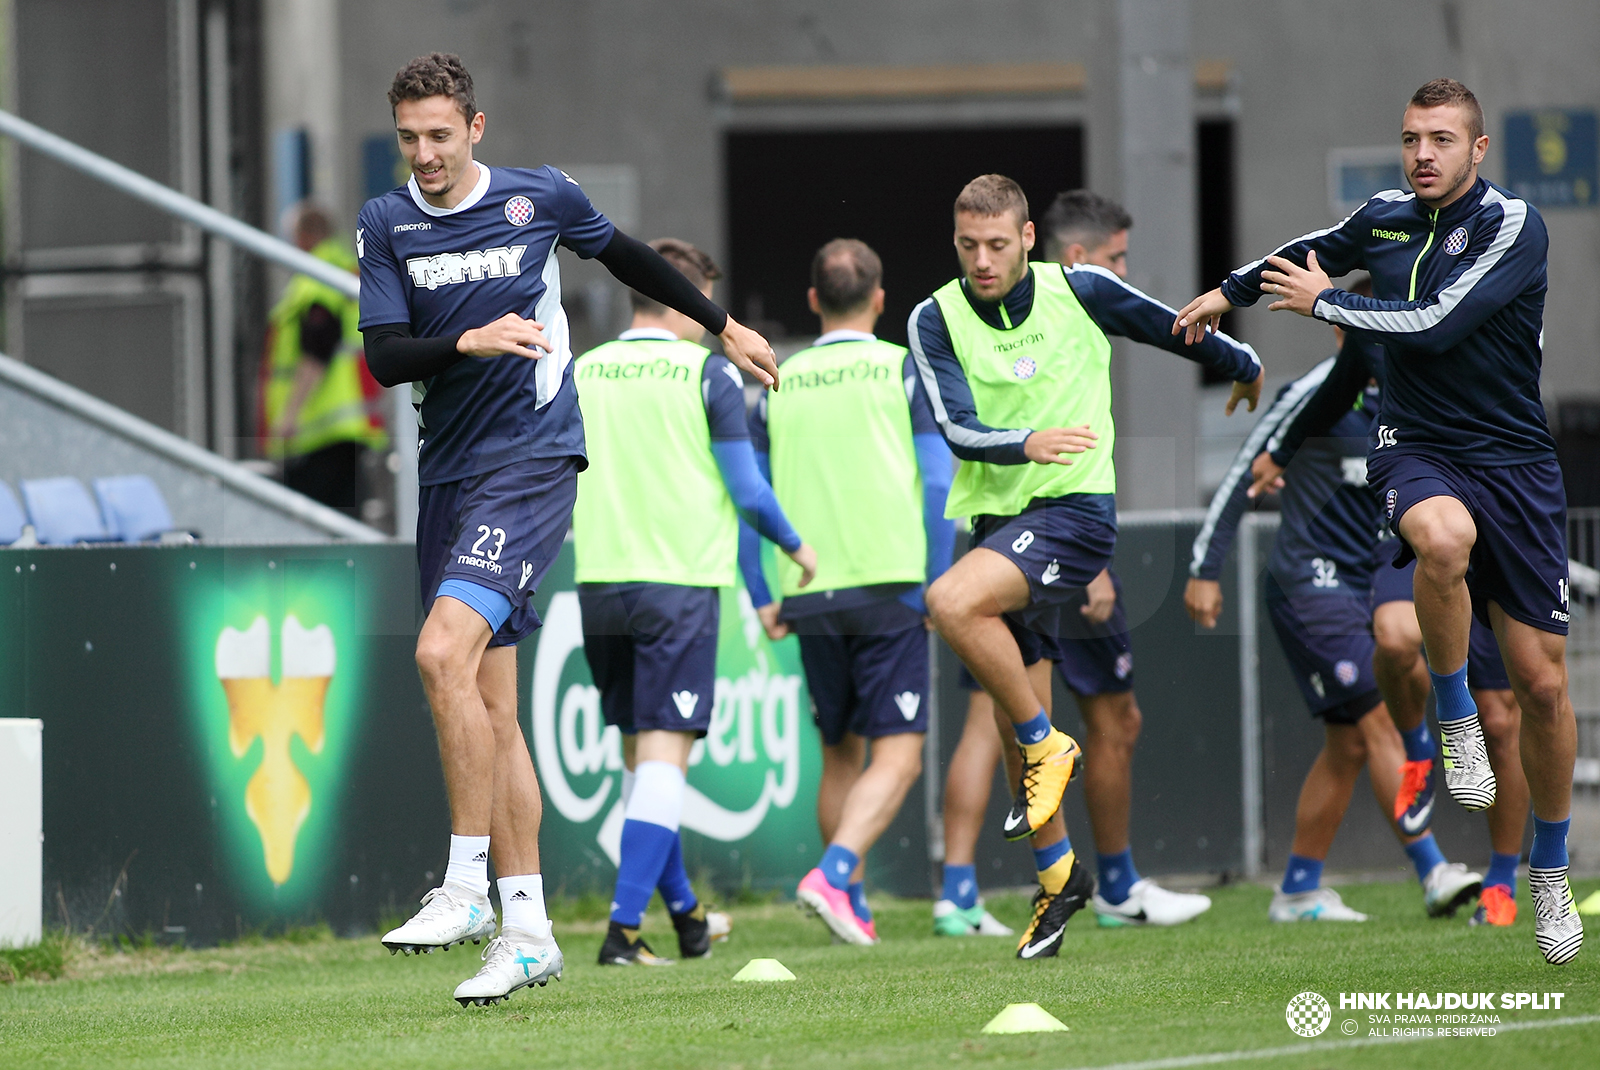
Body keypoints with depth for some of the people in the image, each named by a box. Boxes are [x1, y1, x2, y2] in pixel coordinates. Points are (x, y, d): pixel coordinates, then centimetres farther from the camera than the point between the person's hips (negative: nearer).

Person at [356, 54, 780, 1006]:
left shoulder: (540, 198, -1)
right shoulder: (386, 224, 4)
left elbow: (627, 255, 18)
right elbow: (384, 358, -4)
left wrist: (724, 326, 28)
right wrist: (467, 341, -22)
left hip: (533, 460, -5)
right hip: (448, 470, 5)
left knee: (445, 651, -23)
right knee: (490, 705, 6)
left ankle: (466, 887, -16)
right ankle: (528, 933, 11)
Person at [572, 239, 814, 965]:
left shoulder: (580, 374, 8)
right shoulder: (709, 374, -5)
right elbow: (746, 490, -4)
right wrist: (795, 546, 13)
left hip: (600, 580, 5)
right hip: (681, 580, -5)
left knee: (639, 752, 16)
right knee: (664, 752, -6)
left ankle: (684, 916, 27)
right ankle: (625, 927, -16)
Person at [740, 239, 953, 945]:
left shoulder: (779, 385, 10)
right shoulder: (905, 371, 1)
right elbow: (939, 487, -6)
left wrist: (761, 599, 14)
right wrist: (936, 588, -1)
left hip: (809, 597, 4)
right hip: (888, 588, -4)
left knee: (840, 755, 18)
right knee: (897, 756, -5)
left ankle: (853, 908, 20)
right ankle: (834, 875, -26)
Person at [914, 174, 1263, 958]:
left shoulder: (1080, 292, -4)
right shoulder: (936, 320, -1)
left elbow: (1173, 329, 14)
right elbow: (957, 429, -12)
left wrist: (1243, 367, 30)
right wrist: (1027, 444, -32)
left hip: (1075, 509, -4)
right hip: (994, 514, 4)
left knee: (953, 602, -31)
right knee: (1017, 727, 7)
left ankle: (1047, 745, -14)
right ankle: (1057, 874, 23)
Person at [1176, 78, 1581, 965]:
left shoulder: (1512, 225, -11)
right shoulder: (1387, 217, 6)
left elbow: (1435, 325, -20)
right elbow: (1313, 251, 29)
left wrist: (1323, 303, -9)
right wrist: (1230, 293, 40)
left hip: (1514, 462, -2)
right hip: (1416, 450, 2)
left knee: (1541, 681, -2)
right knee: (1444, 536, -38)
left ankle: (1550, 874, 18)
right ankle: (1456, 724, -16)